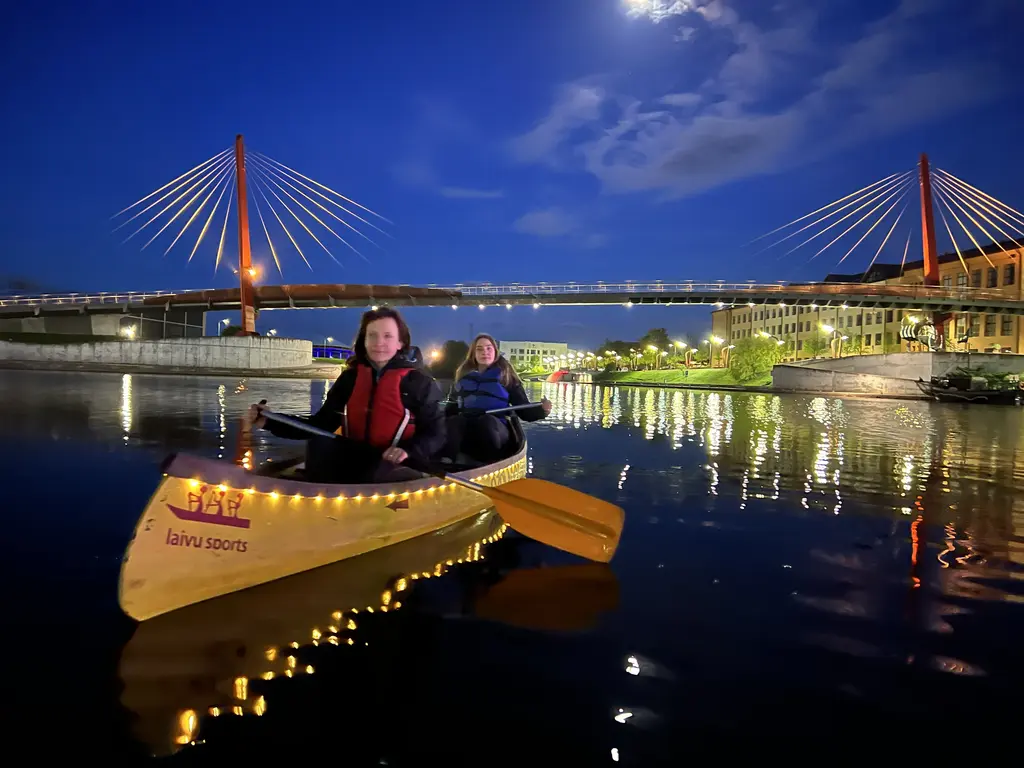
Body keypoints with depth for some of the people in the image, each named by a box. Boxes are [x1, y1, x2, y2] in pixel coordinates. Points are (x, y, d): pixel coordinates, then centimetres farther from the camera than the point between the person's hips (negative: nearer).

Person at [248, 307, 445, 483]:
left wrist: (408, 451, -26)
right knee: (320, 444, -26)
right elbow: (321, 423, 2)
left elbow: (435, 434, -5)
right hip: (356, 460, 4)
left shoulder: (419, 381, -5)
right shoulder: (351, 377, 6)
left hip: (398, 467, -4)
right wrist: (271, 422, -9)